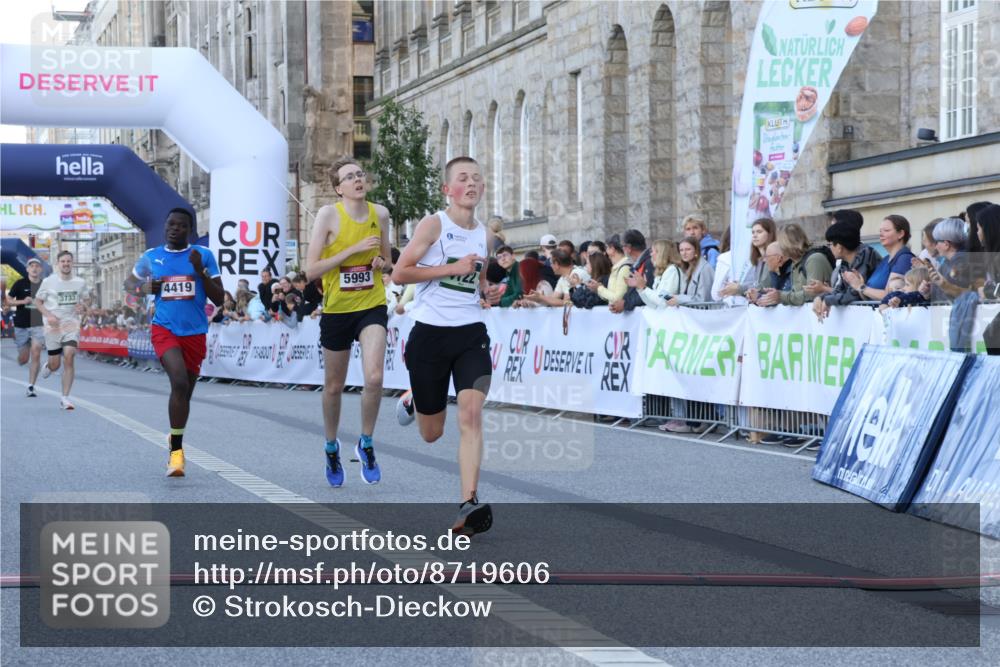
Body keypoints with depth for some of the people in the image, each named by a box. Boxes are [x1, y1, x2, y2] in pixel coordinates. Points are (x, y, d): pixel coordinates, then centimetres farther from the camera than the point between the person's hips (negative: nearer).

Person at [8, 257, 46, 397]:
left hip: (38, 325, 0)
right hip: (21, 325, 0)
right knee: (23, 359, 5)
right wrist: (22, 301, -16)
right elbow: (8, 302, 0)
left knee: (36, 355, -14)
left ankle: (31, 387, -8)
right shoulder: (20, 284, -1)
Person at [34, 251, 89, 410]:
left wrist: (83, 307, -7)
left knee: (69, 358, -17)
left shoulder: (80, 283, 4)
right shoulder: (48, 282, -4)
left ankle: (65, 397, -10)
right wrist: (48, 315, -13)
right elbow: (37, 301, 4)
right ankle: (48, 367, 44)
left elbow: (85, 302, 17)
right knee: (55, 365, 3)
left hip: (72, 325, 1)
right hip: (53, 326, -1)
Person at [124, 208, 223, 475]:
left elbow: (219, 299, -1)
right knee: (180, 383, -25)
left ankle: (175, 447, 36)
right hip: (164, 329, -2)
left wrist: (200, 272, -15)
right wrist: (145, 288, -2)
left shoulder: (204, 256, 1)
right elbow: (129, 283, 21)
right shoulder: (151, 257, 5)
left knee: (185, 392, 13)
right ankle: (177, 451, -21)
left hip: (195, 333, 2)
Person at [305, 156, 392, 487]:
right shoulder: (329, 215, -11)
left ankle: (366, 444, 4)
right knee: (334, 387, 12)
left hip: (372, 307, 2)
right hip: (337, 310, -1)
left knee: (374, 378, -19)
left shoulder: (379, 213, 2)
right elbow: (311, 270, -15)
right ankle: (331, 448, 37)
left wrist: (382, 262, -6)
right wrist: (354, 249, -21)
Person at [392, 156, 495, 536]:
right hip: (431, 333, -3)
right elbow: (400, 273, -11)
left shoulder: (484, 236, 11)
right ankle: (412, 400, 46)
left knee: (471, 412, -19)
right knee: (431, 433, 8)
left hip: (471, 333, 3)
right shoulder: (434, 224, -5)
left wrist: (484, 291, 8)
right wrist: (452, 268, -17)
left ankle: (469, 504, -23)